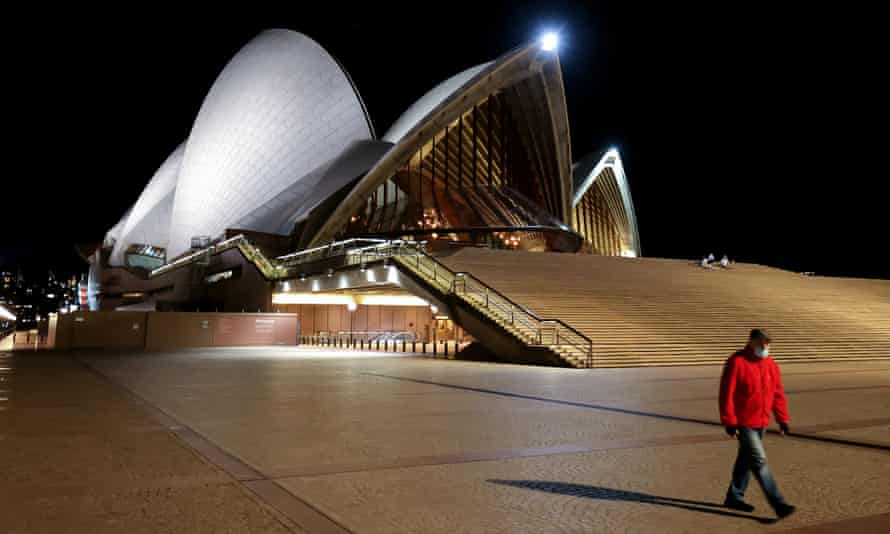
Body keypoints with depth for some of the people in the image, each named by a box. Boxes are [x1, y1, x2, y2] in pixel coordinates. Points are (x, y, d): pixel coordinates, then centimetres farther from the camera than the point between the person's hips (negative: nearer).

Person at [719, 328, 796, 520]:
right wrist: (729, 422, -19)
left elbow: (778, 393, 12)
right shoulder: (736, 362, -16)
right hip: (743, 422, -7)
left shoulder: (770, 364, 5)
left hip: (761, 422, 7)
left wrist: (782, 418, 10)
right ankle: (778, 504, -6)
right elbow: (726, 394, -17)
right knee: (759, 461, -9)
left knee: (746, 459, 16)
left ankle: (734, 497, 28)